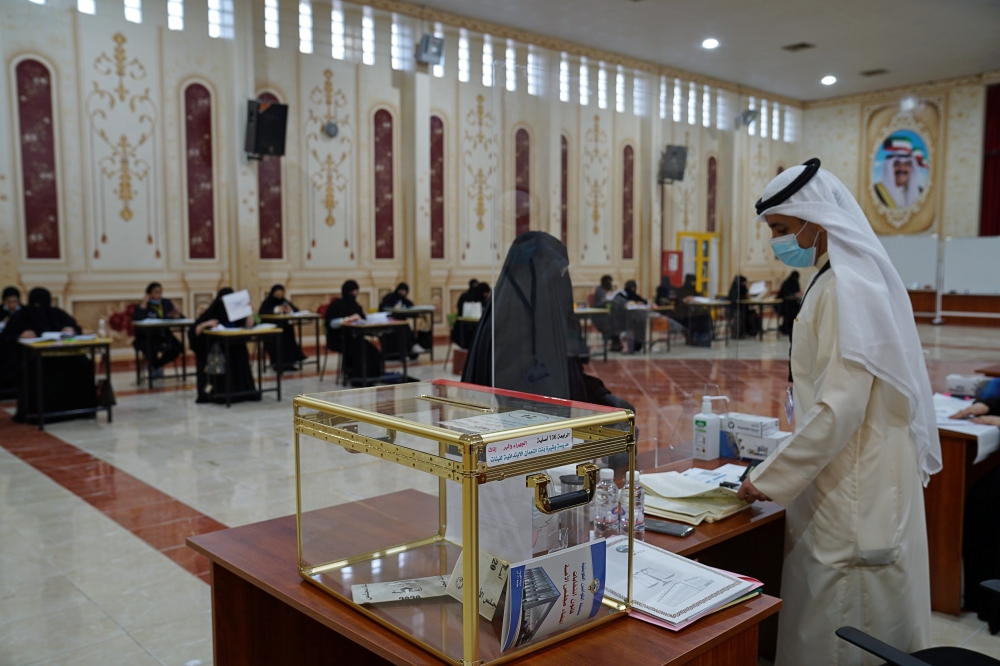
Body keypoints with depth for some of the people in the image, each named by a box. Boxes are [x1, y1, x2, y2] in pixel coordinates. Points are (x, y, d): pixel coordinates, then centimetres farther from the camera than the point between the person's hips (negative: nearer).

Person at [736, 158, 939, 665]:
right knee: (821, 617, 18)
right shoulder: (840, 279, 11)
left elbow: (839, 408, -25)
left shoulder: (848, 288, -19)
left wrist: (769, 478, -17)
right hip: (844, 481, 9)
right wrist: (781, 469, 18)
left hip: (853, 492, -9)